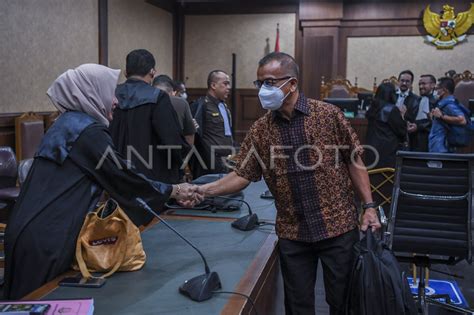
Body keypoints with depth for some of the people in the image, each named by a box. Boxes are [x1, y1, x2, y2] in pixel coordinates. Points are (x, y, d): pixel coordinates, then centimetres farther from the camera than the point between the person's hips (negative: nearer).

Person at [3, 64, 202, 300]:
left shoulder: (66, 124, 15)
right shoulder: (88, 131, -14)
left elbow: (110, 178, 16)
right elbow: (124, 178, -10)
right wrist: (176, 191, 3)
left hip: (33, 230, 9)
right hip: (46, 236, -9)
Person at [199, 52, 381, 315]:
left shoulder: (329, 115, -6)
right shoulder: (260, 130, 0)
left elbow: (354, 162, -1)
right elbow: (241, 175, -1)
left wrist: (369, 206, -5)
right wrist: (202, 190, -13)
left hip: (338, 226, -2)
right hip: (292, 233, 2)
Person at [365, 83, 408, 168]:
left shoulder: (372, 109, 8)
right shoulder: (392, 109, -10)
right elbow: (401, 131, -6)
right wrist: (401, 115, 5)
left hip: (373, 150, 6)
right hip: (389, 150, -6)